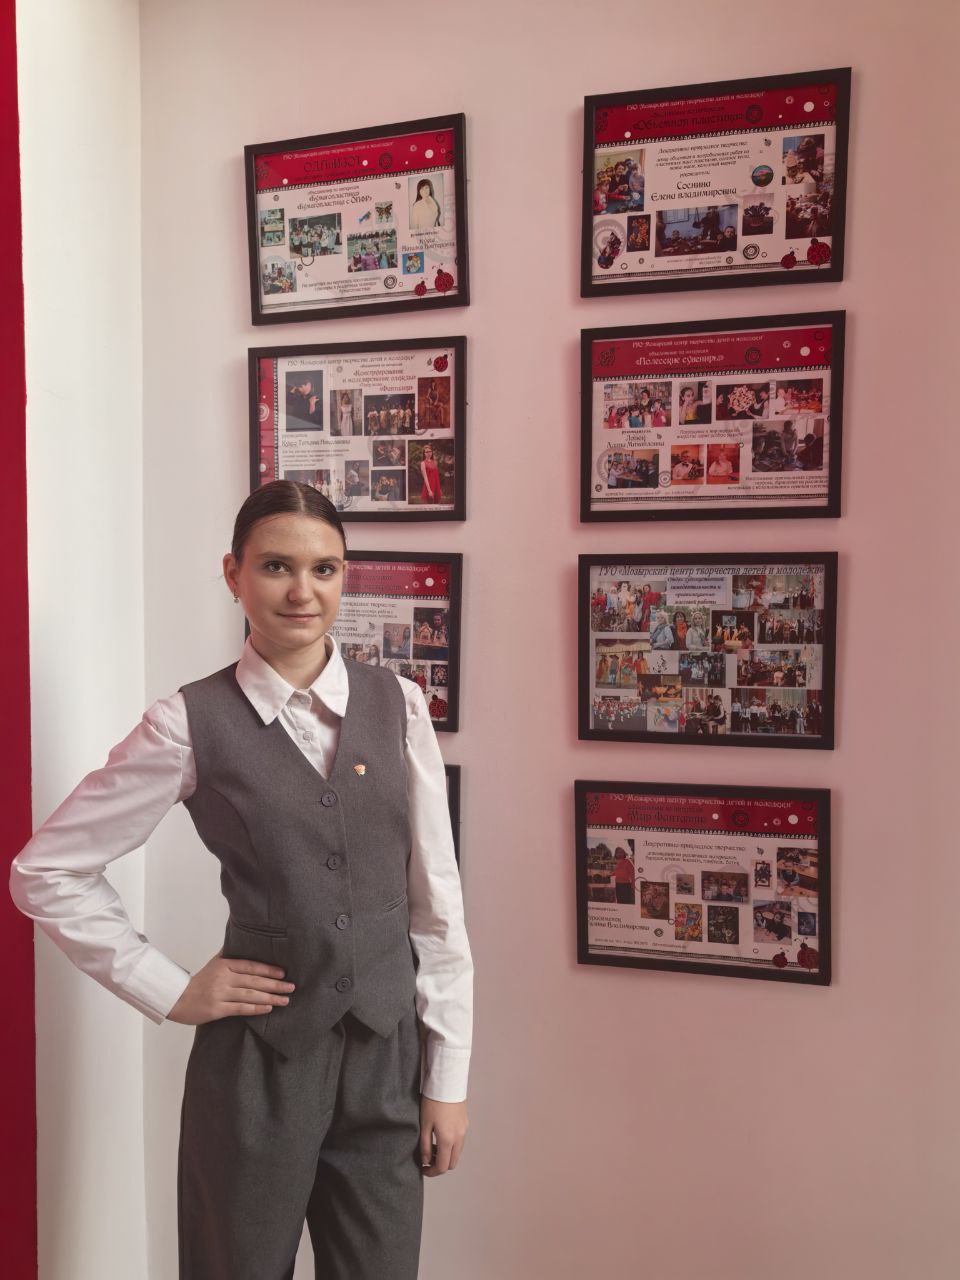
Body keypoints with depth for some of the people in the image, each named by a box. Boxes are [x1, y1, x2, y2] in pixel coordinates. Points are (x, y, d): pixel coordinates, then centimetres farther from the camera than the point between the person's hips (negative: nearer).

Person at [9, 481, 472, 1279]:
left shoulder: (398, 705, -3)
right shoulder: (191, 723, -10)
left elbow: (436, 897, 0)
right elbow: (47, 872, -3)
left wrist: (448, 1077, 1)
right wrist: (171, 992, -5)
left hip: (388, 1052, 2)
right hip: (258, 1061, -2)